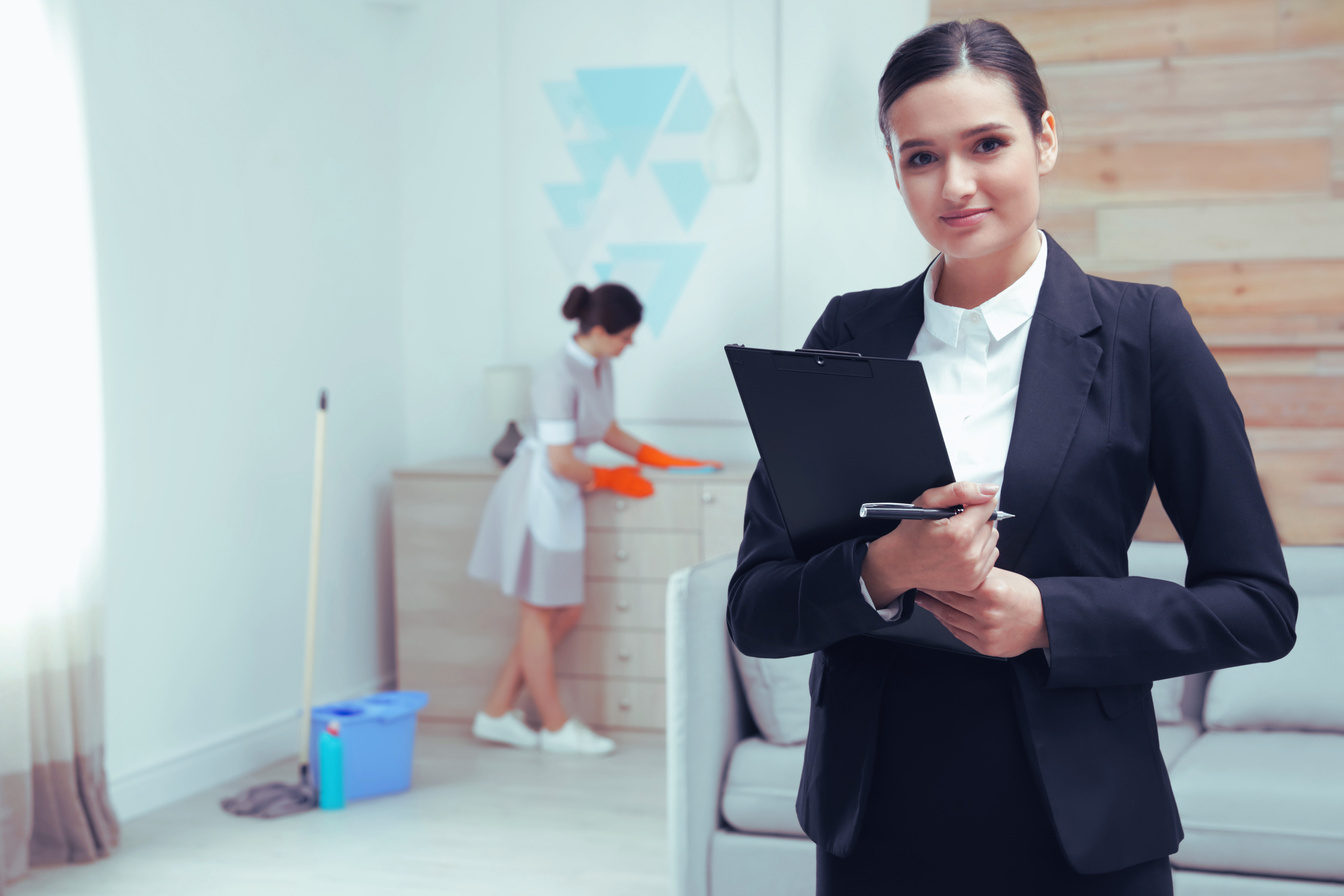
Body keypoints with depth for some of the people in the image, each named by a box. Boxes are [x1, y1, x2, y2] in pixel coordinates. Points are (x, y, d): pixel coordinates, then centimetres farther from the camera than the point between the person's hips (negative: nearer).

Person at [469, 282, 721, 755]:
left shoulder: (599, 367, 4)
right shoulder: (558, 376, -23)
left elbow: (608, 430, 20)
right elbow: (560, 462, -23)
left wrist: (665, 460, 17)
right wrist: (609, 478, -7)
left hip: (563, 500, 9)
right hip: (538, 497, -9)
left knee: (565, 613, 13)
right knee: (539, 614, 6)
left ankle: (496, 713, 21)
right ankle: (556, 726, 18)